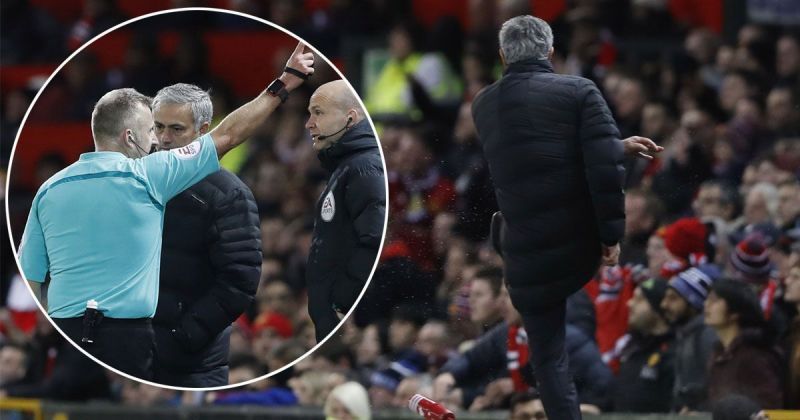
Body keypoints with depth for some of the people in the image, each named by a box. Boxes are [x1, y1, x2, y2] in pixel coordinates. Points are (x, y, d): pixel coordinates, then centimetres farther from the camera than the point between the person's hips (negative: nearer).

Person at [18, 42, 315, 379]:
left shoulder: (50, 190, 9)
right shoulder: (144, 177, -3)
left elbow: (29, 277, 10)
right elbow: (227, 136, 2)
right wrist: (285, 83, 10)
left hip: (64, 328, 4)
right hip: (124, 335, -4)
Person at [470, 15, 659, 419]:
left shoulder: (483, 106, 7)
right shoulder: (579, 91, -6)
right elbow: (604, 166, -16)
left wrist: (619, 144, 23)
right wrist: (611, 235, -9)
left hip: (529, 254, 1)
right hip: (582, 245, -1)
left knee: (548, 358, 7)